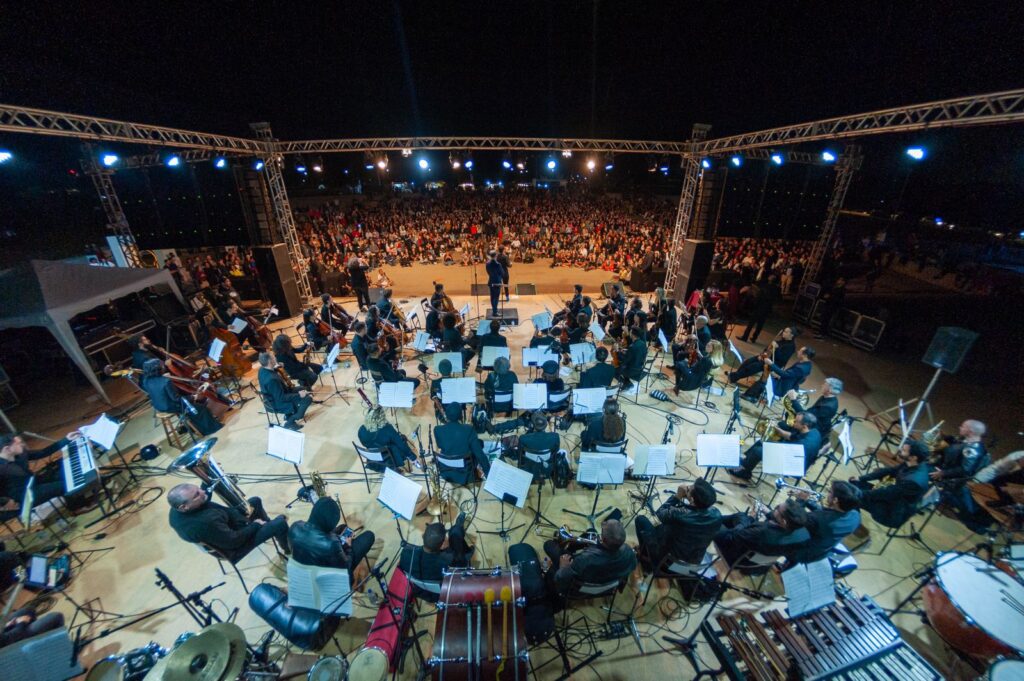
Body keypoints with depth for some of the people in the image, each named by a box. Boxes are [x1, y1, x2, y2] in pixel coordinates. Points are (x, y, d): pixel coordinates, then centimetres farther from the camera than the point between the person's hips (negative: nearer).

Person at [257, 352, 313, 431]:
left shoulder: (262, 369, -9)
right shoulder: (272, 379, -37)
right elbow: (281, 398, -30)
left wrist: (276, 368, 4)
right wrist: (298, 395, -22)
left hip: (272, 398, 10)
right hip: (278, 404, -10)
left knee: (301, 389, 21)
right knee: (308, 399, -11)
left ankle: (289, 416, 26)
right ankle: (290, 422, 1)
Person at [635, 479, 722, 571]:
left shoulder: (679, 514, -38)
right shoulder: (717, 514, -24)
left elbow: (659, 513, -15)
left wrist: (678, 496, -18)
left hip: (671, 555, -5)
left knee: (641, 519, 11)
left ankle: (649, 561, 24)